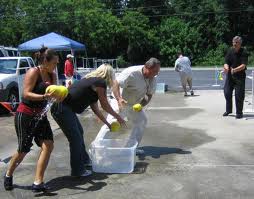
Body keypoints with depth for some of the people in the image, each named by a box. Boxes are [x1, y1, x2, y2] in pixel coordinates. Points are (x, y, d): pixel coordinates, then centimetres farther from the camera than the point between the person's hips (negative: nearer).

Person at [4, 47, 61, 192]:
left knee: (48, 145, -8)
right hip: (25, 115, -6)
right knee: (23, 150, 2)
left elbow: (54, 93, 5)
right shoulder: (33, 72, -15)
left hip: (40, 115, 7)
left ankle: (38, 182, -3)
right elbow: (26, 94, -22)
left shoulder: (52, 75, 5)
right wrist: (45, 96, -34)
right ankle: (8, 175, 31)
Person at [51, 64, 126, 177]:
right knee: (75, 138, -2)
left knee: (79, 132, 22)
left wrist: (107, 123, 28)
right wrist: (118, 117, 13)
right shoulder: (100, 83, -8)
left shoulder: (91, 80, 19)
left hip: (64, 108, 10)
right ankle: (78, 171, 10)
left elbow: (95, 108, 23)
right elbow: (105, 106, -1)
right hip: (62, 109, -10)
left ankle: (84, 160, 37)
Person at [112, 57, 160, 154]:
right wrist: (119, 99, -48)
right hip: (121, 102, -7)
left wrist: (142, 104, -20)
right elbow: (116, 84, -33)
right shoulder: (131, 73, -31)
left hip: (134, 105, 8)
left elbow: (149, 94, 0)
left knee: (141, 122, 10)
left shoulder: (152, 79, -8)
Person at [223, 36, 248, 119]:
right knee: (227, 92, 7)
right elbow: (226, 62, -2)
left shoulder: (244, 53, -11)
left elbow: (243, 66, -19)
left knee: (239, 95, -3)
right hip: (230, 75, 4)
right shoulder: (230, 51, 1)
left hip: (240, 76, -4)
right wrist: (226, 67, -25)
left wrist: (235, 70, -34)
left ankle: (239, 112, 11)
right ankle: (228, 110, 26)